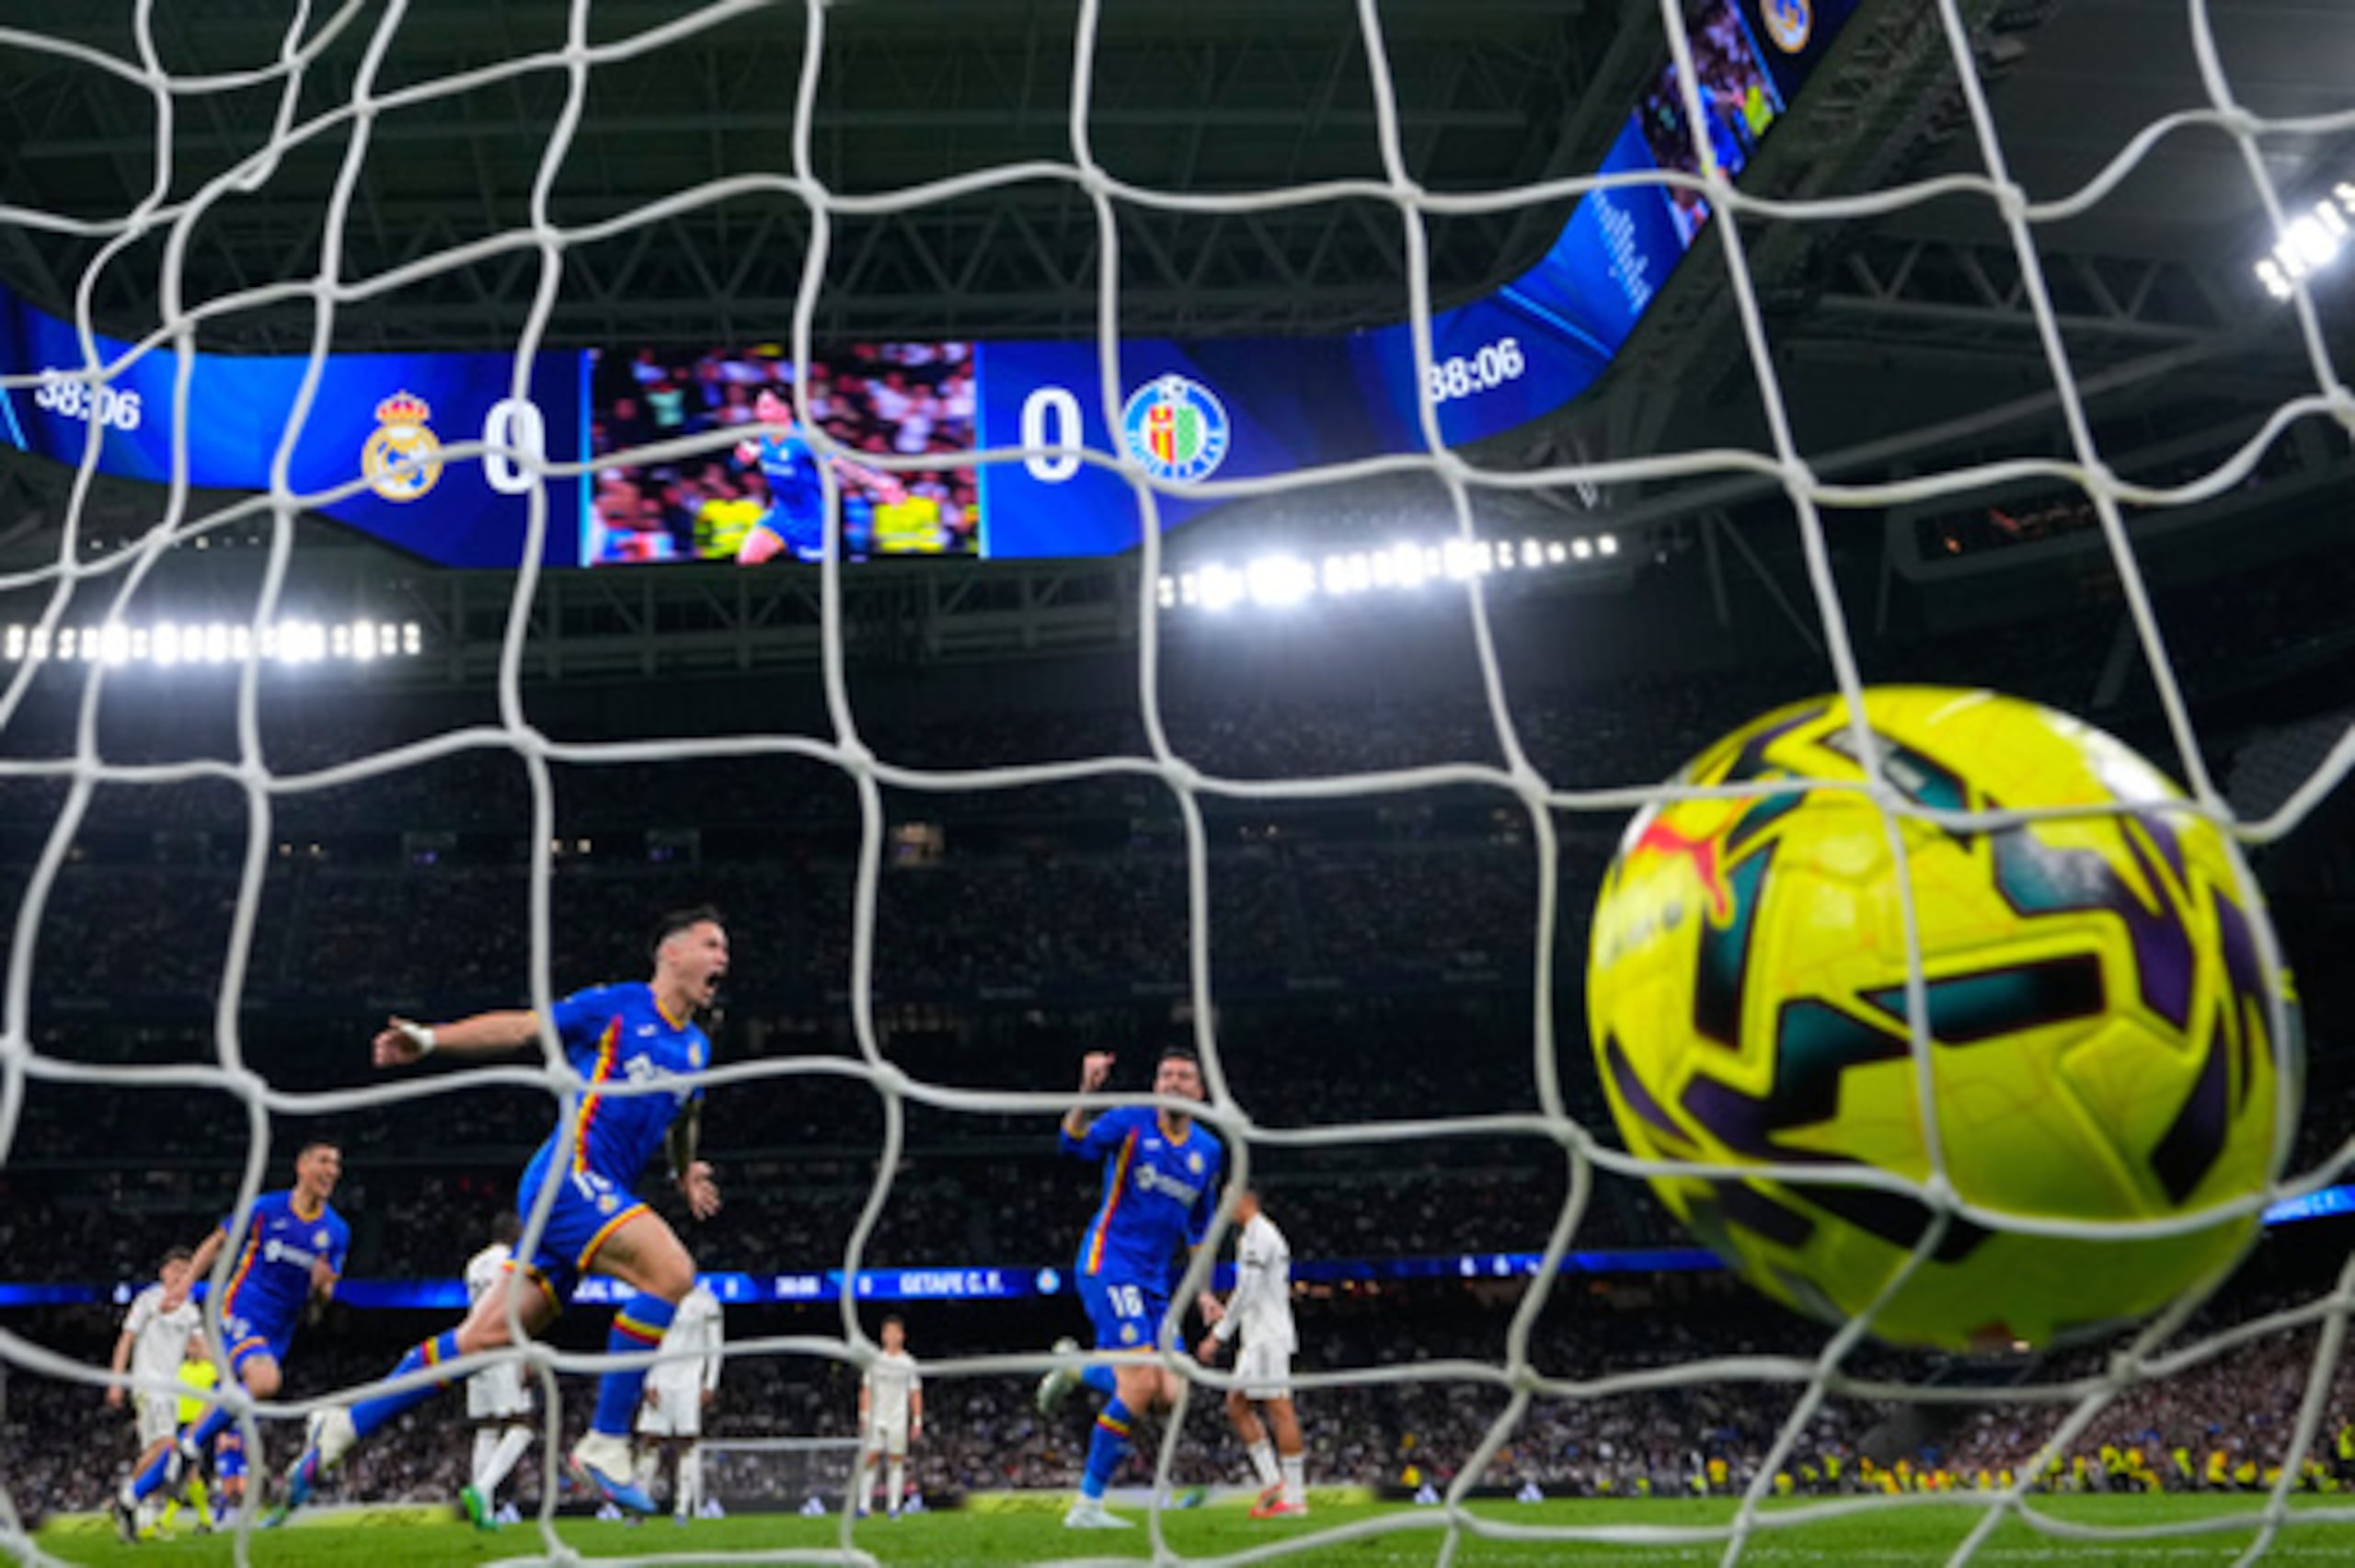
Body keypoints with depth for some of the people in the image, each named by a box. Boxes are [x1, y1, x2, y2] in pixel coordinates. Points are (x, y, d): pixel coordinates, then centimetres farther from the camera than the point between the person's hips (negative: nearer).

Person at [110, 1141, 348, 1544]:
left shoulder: (337, 1231, 4)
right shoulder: (267, 1208, -4)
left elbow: (324, 1294, 10)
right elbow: (219, 1242, 10)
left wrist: (322, 1285, -13)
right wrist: (186, 1282, 1)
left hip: (277, 1337, 4)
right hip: (239, 1316, -4)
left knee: (201, 1430, 6)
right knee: (266, 1379, -34)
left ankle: (132, 1496, 22)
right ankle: (190, 1446, -15)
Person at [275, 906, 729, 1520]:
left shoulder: (697, 1047, 18)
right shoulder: (615, 1006, -2)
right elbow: (520, 1028, 0)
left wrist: (686, 1172, 17)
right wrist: (431, 1038, -9)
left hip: (598, 1194, 7)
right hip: (568, 1174, -7)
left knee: (486, 1336, 7)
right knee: (672, 1273, -25)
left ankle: (342, 1427, 19)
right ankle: (604, 1448, -17)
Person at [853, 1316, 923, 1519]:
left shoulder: (908, 1363, 5)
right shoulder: (875, 1361, 6)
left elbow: (915, 1394, 7)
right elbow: (866, 1390, 6)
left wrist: (917, 1422, 2)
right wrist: (864, 1416, -3)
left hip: (899, 1421, 0)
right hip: (876, 1418, 0)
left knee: (896, 1460, -1)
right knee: (870, 1459, -7)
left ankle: (893, 1507, 3)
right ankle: (863, 1505, -3)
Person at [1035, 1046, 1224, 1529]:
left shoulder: (1209, 1150, 10)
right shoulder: (1132, 1121, -6)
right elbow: (1076, 1142, -25)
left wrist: (1201, 1289, 15)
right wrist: (1087, 1092, -42)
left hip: (1155, 1282, 6)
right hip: (1109, 1266, -6)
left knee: (1167, 1395, -6)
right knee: (1141, 1385, -17)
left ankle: (1076, 1368, 20)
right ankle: (1088, 1504, -3)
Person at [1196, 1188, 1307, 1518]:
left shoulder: (1257, 1235, -11)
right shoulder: (1267, 1234, 21)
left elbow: (1246, 1292, -18)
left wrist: (1217, 1336, -16)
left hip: (1268, 1336, -11)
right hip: (1259, 1338, 11)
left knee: (1279, 1408, -9)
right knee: (1237, 1404, 10)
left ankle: (1295, 1497, -8)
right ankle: (1271, 1481, 9)